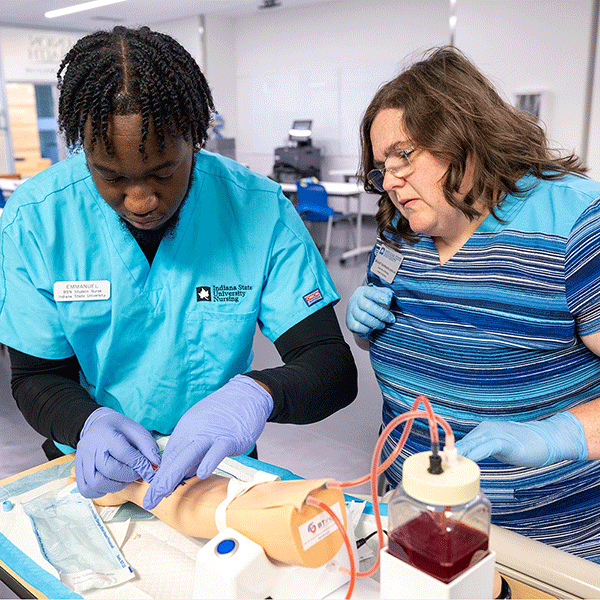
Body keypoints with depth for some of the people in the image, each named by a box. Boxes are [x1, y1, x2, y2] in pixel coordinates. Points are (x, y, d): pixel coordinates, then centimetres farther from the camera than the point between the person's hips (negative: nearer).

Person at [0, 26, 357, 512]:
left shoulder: (261, 211, -17)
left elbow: (336, 371, -17)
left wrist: (258, 393, -38)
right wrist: (89, 424, -26)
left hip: (217, 468, 2)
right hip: (93, 472, -1)